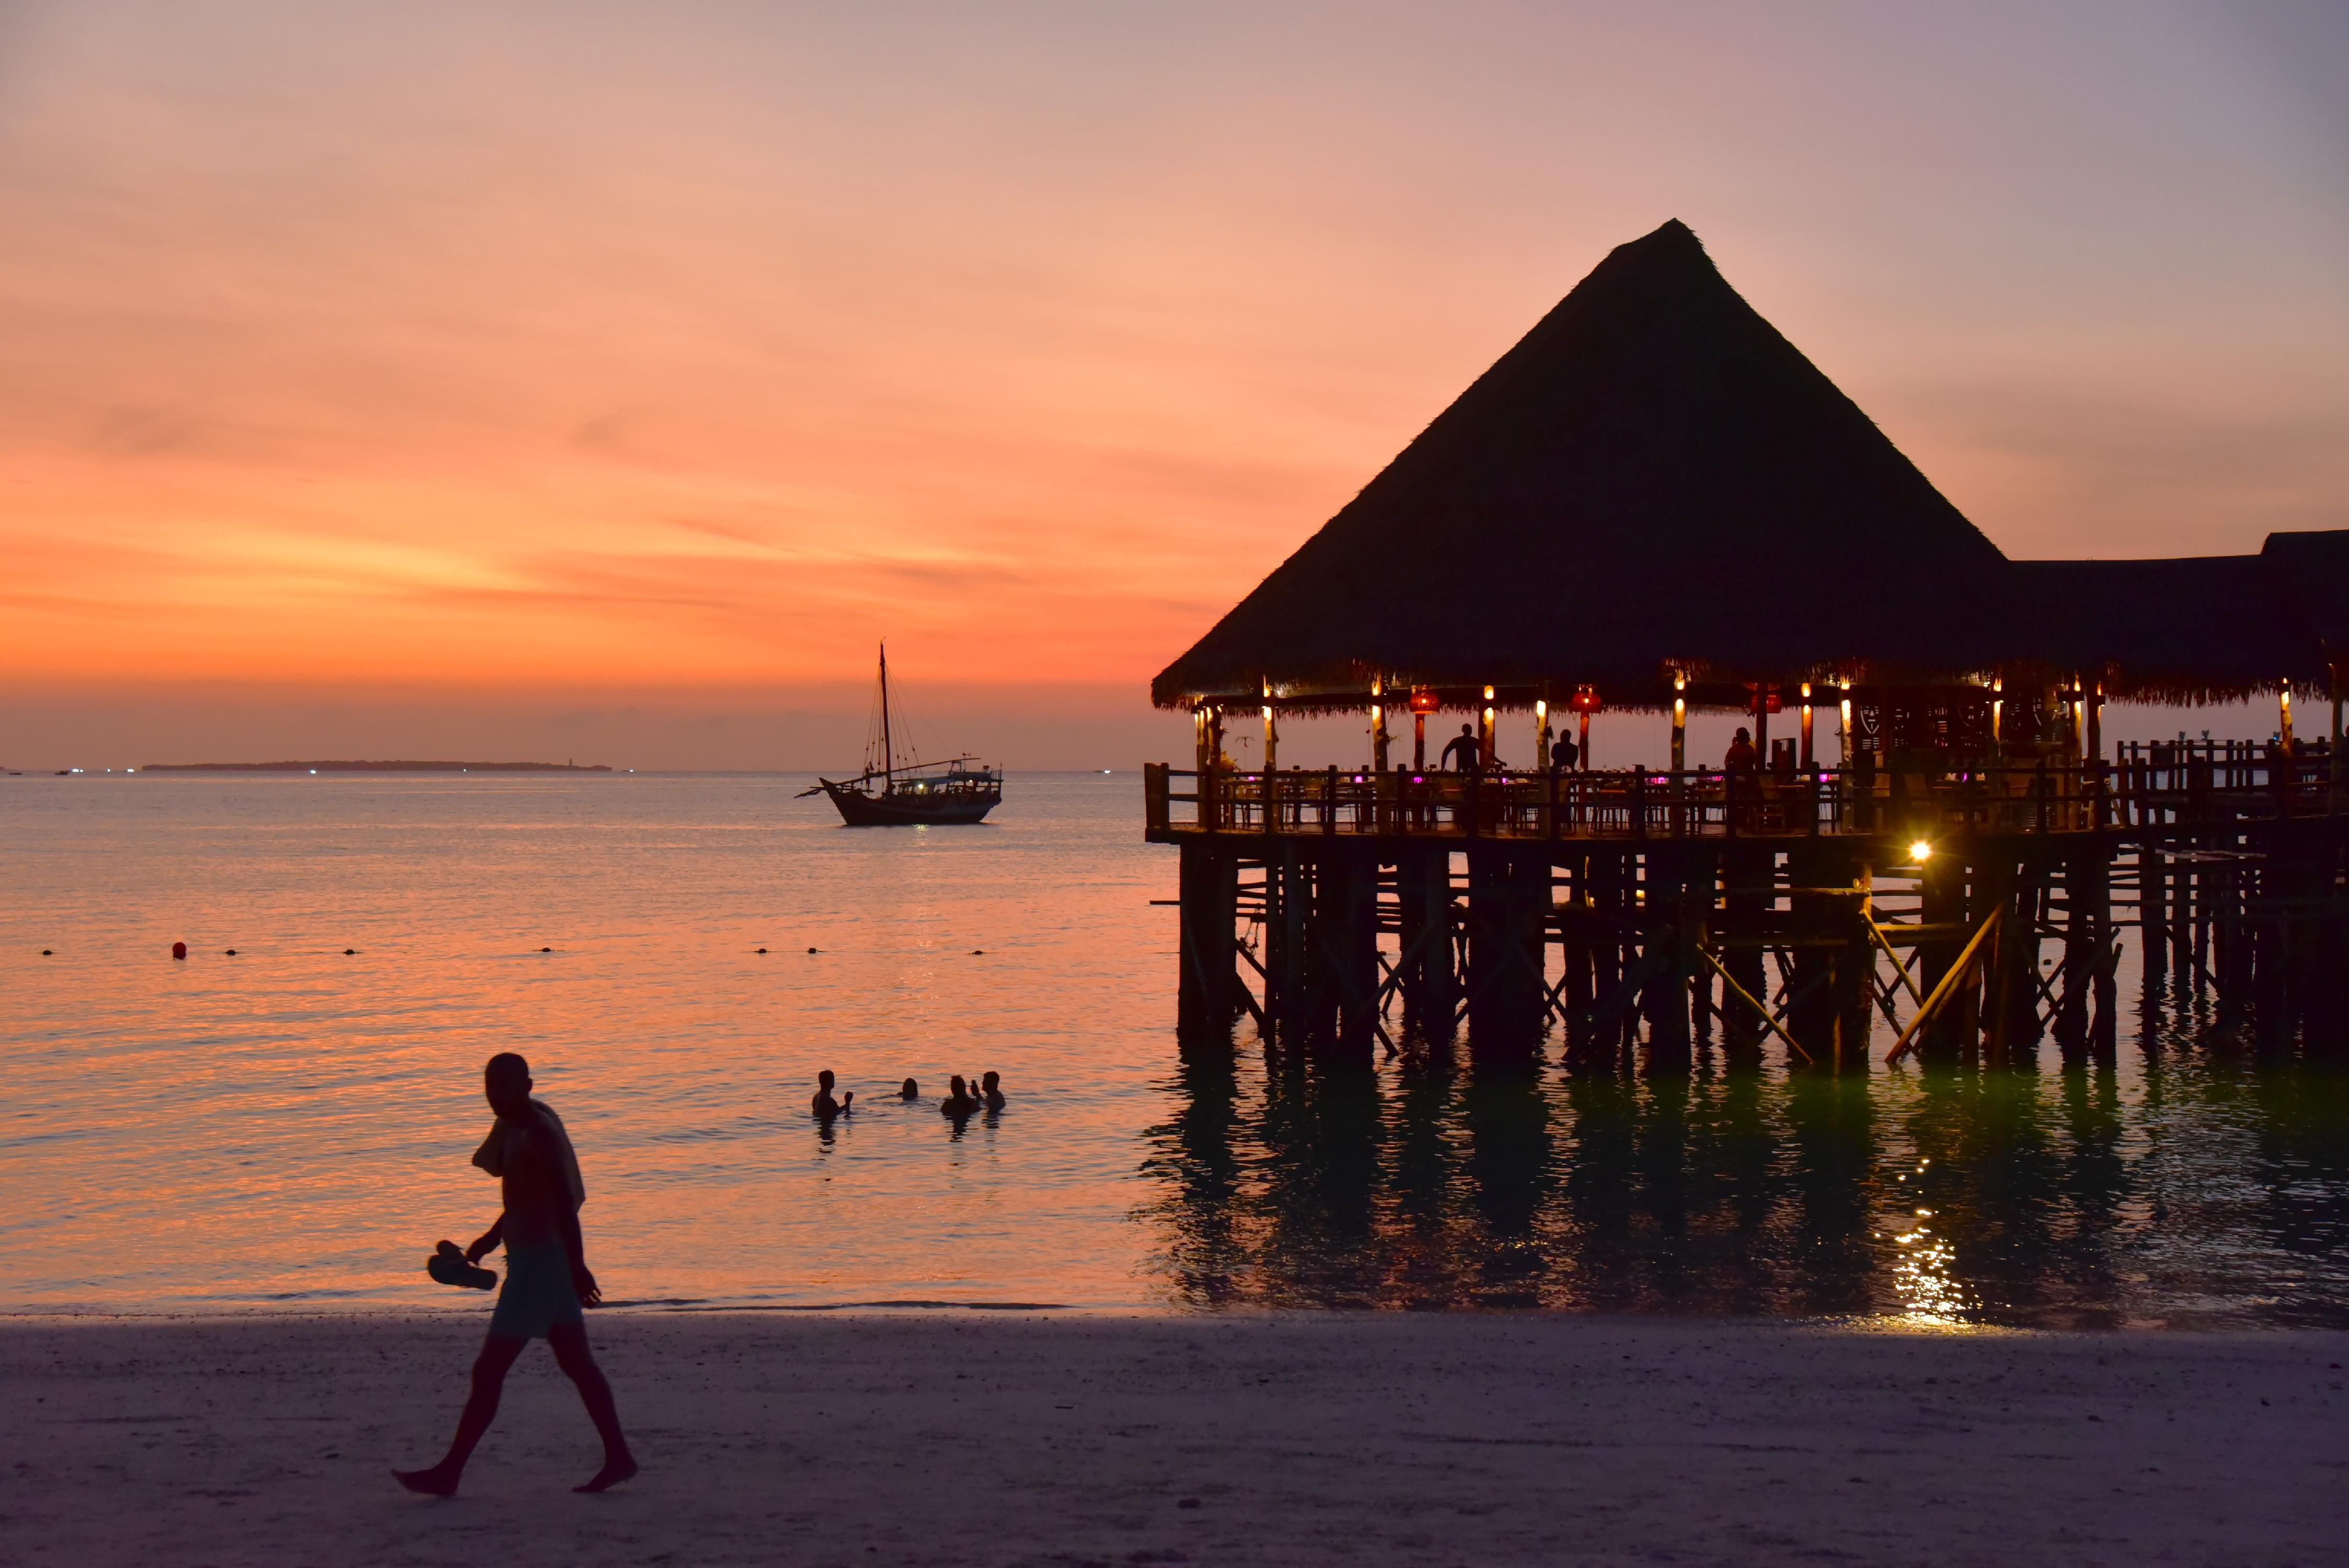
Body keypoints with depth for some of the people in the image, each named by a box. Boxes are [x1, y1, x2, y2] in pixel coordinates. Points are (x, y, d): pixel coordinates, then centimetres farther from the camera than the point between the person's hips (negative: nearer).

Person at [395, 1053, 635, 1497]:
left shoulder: (538, 1132, -18)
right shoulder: (515, 1127, 12)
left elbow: (565, 1202, -23)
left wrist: (578, 1268, -26)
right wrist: (492, 1237, 27)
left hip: (540, 1261, -10)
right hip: (531, 1257, 10)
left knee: (489, 1370, -6)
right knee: (577, 1363, 12)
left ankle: (449, 1473, -1)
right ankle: (618, 1457, 15)